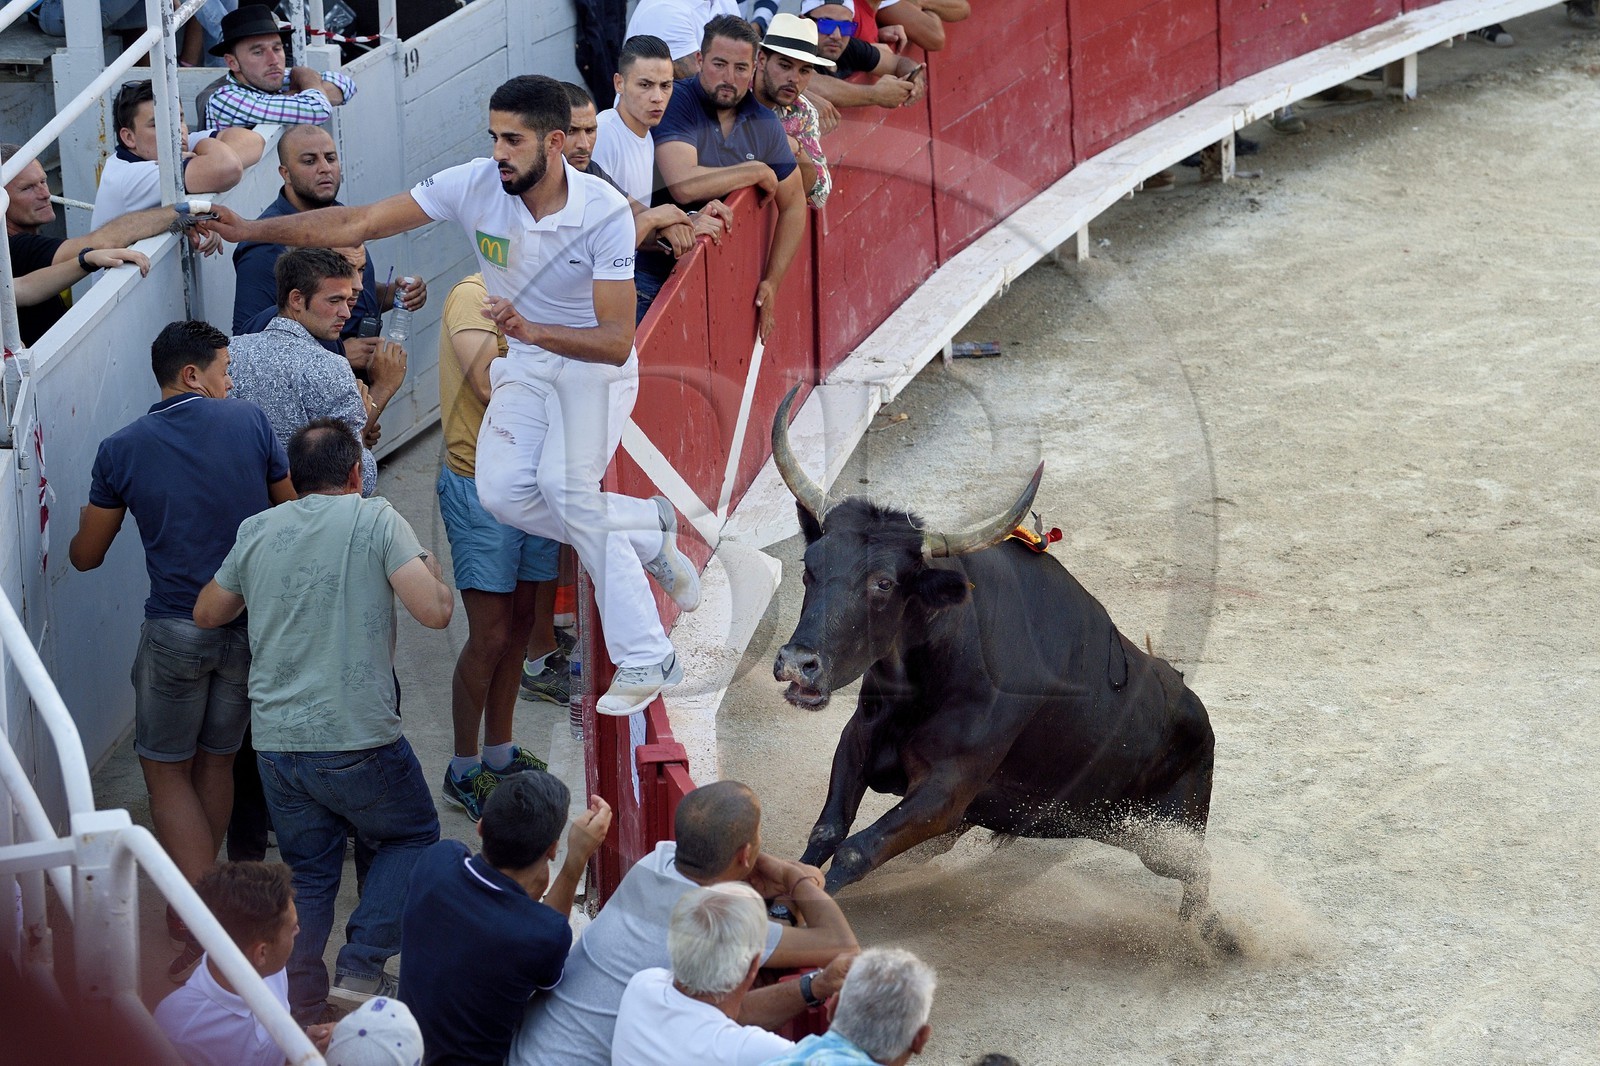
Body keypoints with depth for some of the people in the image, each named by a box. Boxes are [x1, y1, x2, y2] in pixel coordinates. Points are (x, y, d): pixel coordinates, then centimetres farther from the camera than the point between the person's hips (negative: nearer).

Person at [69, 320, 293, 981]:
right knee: (217, 761, 19)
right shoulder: (248, 422, -4)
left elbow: (85, 556, 5)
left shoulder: (122, 450, -5)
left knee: (166, 771, 8)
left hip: (177, 629, -2)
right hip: (254, 621, 2)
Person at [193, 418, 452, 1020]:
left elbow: (206, 614, 19)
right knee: (411, 836, 20)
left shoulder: (257, 531, 7)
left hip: (275, 740, 4)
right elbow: (434, 611, -15)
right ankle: (360, 965, 7)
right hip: (358, 740, -4)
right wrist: (430, 570, 6)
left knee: (308, 875, 18)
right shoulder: (376, 520, -6)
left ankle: (298, 1010, 18)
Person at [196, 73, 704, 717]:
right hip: (526, 360, 5)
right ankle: (646, 531, 4)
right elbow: (358, 224, -10)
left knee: (566, 485, -29)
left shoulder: (604, 212, -24)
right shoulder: (474, 185, -14)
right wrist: (252, 230, -16)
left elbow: (617, 342, -26)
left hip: (595, 362, -5)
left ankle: (644, 659, -23)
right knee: (502, 492, -20)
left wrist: (532, 330, -42)